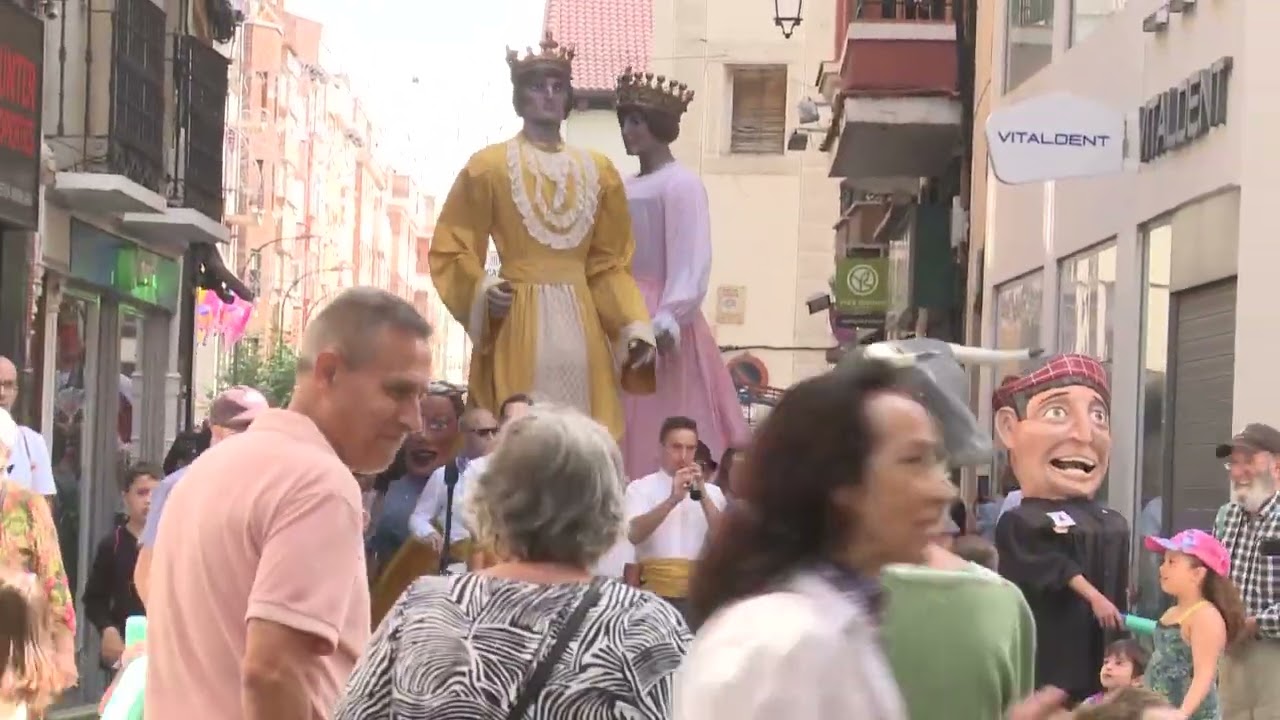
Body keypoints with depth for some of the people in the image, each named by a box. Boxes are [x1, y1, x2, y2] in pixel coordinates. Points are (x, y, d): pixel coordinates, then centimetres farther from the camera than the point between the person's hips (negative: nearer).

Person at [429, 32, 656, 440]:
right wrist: (481, 292, -17)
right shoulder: (489, 166, 1)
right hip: (516, 320, -4)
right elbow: (450, 250, 1)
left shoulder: (598, 171, 13)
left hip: (582, 323, 4)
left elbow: (611, 264, 12)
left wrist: (635, 327, 2)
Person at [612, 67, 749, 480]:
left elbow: (690, 263, -16)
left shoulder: (681, 184, -7)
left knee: (663, 433, -8)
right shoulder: (625, 188, 16)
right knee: (627, 428, 7)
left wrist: (667, 321, -25)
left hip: (656, 322, -8)